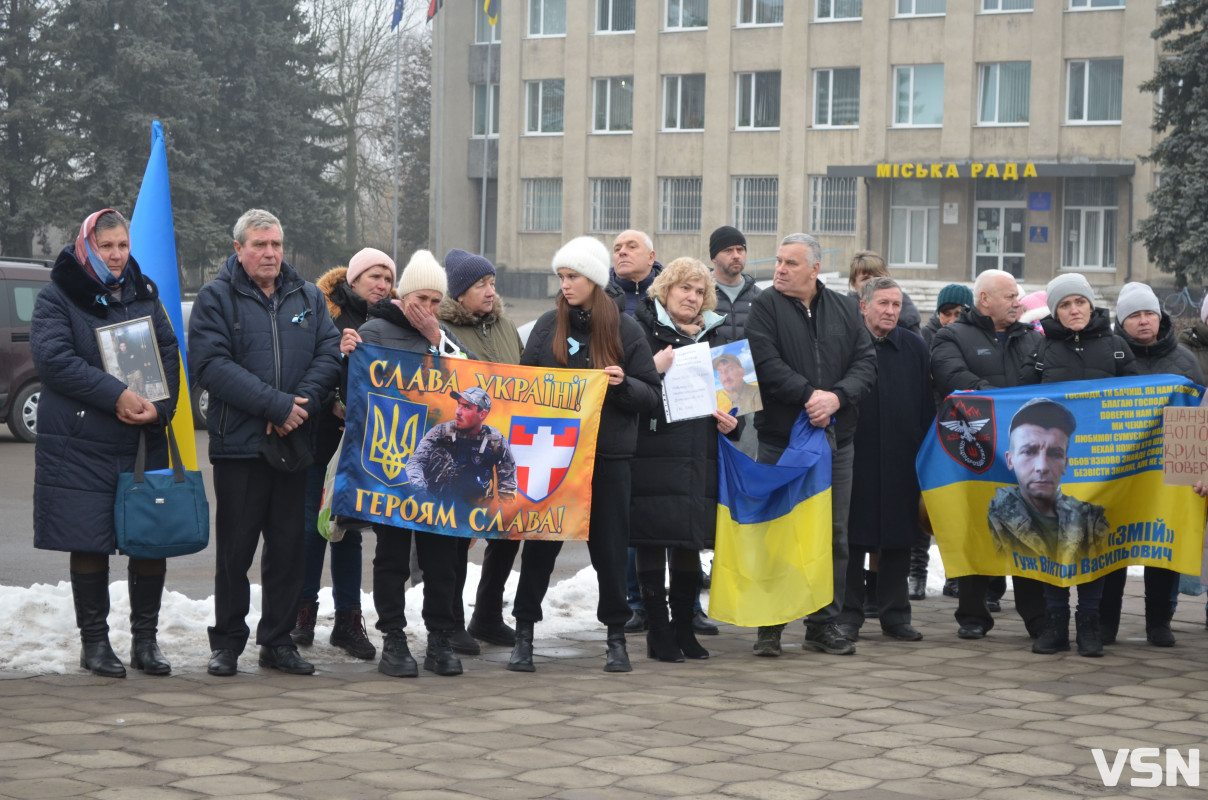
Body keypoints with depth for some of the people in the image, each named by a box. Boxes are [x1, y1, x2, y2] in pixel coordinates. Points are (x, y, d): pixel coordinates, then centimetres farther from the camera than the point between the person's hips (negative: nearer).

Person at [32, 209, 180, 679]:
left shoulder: (143, 295, 13)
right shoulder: (57, 298, -2)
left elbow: (169, 353, 8)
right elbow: (53, 357, -15)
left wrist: (159, 406, -10)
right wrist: (116, 396, -21)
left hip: (143, 441, 4)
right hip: (81, 443, -4)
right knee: (89, 542, 0)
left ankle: (145, 639, 16)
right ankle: (94, 641, 12)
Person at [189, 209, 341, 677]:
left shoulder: (309, 298, 13)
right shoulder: (216, 299, -1)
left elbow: (330, 356, 4)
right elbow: (212, 365, -13)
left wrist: (299, 405, -13)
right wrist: (277, 405, -18)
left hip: (295, 444, 4)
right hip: (238, 444, -3)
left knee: (290, 547, 7)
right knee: (235, 548, 2)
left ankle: (278, 640, 17)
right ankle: (227, 642, 13)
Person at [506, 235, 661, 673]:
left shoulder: (625, 330, 1)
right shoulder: (548, 326, 4)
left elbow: (651, 395, 2)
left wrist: (623, 383, -17)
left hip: (608, 456, -1)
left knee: (609, 546, 5)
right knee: (540, 543, 4)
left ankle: (616, 635, 19)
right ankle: (524, 631, 14)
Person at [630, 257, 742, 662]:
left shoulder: (715, 336, 18)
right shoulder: (642, 329, 0)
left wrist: (732, 422, 6)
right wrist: (654, 368, -22)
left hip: (701, 458, 5)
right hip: (653, 456, -5)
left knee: (690, 541, 9)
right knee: (651, 541, -3)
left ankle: (684, 628, 19)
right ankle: (658, 631, 5)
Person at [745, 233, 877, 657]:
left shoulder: (845, 309, 10)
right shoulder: (765, 307, -1)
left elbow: (866, 362, 2)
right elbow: (766, 364, -12)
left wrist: (836, 397, -14)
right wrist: (809, 395, -19)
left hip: (836, 438, 4)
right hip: (781, 436, -3)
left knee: (833, 536, 8)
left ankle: (824, 623, 18)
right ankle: (769, 626, 8)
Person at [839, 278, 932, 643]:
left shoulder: (915, 348, 9)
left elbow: (927, 406, 10)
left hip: (901, 461, 3)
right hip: (853, 458, -3)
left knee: (898, 540, 7)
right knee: (853, 538, 1)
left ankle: (895, 615, 16)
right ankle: (848, 616, 10)